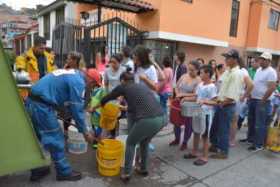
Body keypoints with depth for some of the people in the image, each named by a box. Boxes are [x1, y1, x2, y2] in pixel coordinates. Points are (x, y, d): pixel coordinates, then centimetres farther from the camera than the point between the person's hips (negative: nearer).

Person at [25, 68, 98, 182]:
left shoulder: (74, 75, 16)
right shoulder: (78, 82, -14)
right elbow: (77, 109, -13)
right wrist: (85, 132, -3)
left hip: (32, 101, 10)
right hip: (41, 105, -10)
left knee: (37, 139, 21)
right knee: (56, 140, 4)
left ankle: (37, 170, 35)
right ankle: (64, 172, 19)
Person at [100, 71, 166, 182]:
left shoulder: (123, 87, 11)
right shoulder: (142, 86, 26)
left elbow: (107, 98, 24)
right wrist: (127, 106, 57)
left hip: (147, 120, -6)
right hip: (161, 118, 6)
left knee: (130, 143, 20)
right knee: (144, 142, 31)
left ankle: (126, 173, 23)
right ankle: (143, 169, 42)